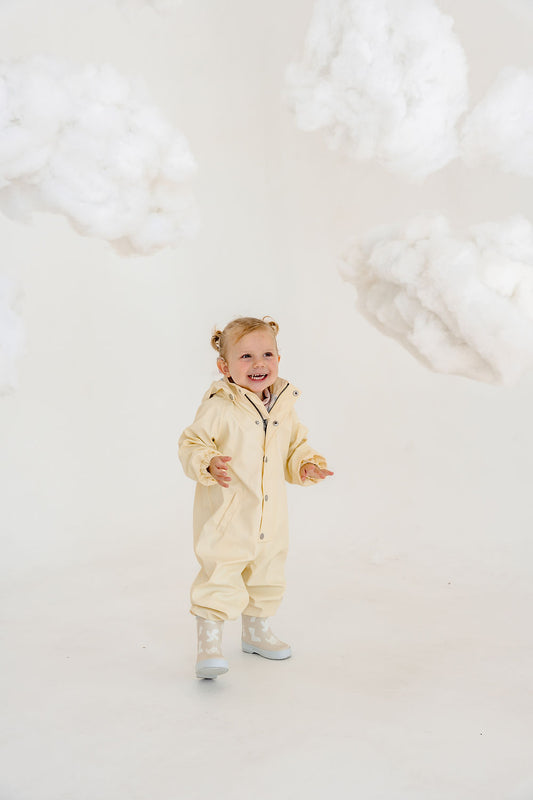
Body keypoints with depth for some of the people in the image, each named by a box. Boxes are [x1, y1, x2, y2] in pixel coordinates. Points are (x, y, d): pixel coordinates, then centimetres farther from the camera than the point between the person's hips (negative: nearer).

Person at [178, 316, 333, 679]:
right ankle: (209, 643, 6)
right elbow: (192, 443, -11)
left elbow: (296, 446, 17)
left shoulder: (284, 406, 5)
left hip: (270, 517, 7)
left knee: (267, 576, 20)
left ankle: (257, 629, 42)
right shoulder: (219, 407, -14)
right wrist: (209, 464, -30)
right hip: (225, 516, -6)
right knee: (220, 577, -10)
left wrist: (306, 465, -3)